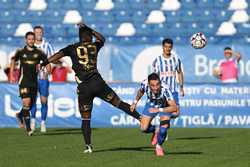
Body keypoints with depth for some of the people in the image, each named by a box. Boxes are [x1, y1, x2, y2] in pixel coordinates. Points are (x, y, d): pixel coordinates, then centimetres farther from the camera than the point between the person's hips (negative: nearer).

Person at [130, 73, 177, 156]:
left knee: (164, 126, -21)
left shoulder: (165, 89, -42)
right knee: (144, 128, -8)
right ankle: (155, 132, 28)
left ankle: (159, 146, 8)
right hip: (151, 104, 3)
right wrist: (135, 102, 3)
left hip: (165, 106, -3)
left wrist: (159, 110, -49)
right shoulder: (145, 84, -31)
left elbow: (174, 107, -41)